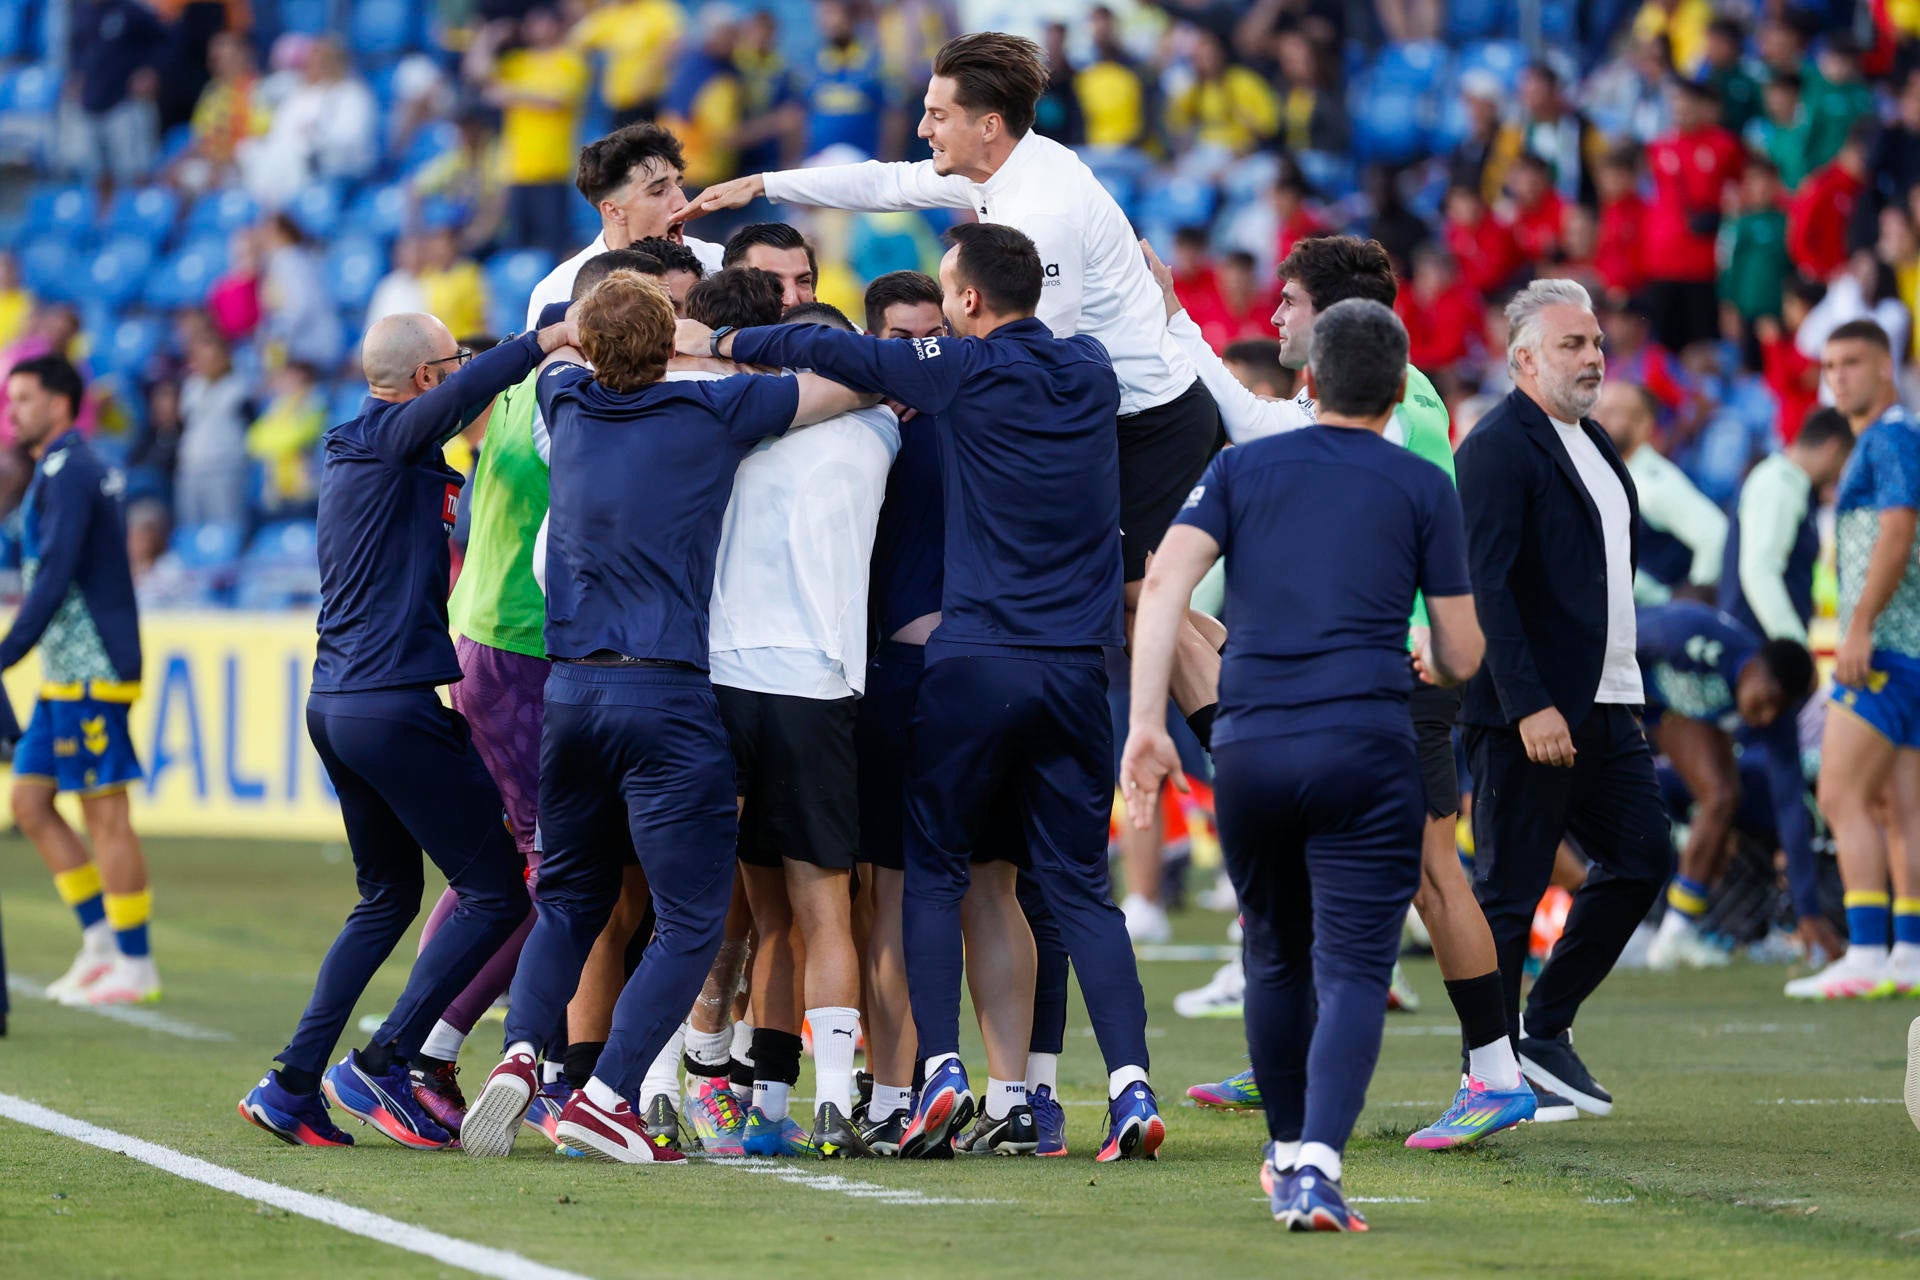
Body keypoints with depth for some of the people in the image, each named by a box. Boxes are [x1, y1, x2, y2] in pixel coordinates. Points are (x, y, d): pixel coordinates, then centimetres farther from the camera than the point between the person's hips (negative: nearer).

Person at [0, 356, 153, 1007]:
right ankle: (100, 940, 12)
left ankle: (135, 966, -2)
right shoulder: (73, 470, 18)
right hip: (64, 676, 10)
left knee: (105, 812, -6)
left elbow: (54, 577, -22)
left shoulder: (67, 473, -13)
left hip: (90, 671, -10)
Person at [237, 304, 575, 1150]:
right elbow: (460, 396, -31)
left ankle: (291, 1086, 14)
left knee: (388, 898, 20)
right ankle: (381, 1066, -6)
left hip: (334, 701, 10)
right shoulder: (391, 439, -10)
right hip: (395, 706, -10)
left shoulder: (349, 453, 16)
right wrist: (548, 339, -32)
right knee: (497, 894, -3)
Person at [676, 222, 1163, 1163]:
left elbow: (833, 354, 1)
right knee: (1079, 884, 6)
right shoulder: (1091, 372, 9)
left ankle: (941, 1072, -5)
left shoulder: (969, 369, -5)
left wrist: (719, 341, 13)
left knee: (932, 870, 7)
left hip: (975, 658, -4)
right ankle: (1130, 1086, -7)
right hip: (1077, 665, 4)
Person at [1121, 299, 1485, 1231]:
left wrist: (1145, 722, -4)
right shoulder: (1422, 488, 8)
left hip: (1248, 751, 3)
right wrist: (1432, 663, 32)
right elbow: (1462, 657, 8)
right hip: (1366, 751, -3)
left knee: (1276, 961, 20)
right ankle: (1316, 1166, -22)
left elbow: (1164, 581, -2)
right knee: (1353, 971, -5)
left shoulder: (1241, 468, 13)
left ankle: (1287, 1152, 34)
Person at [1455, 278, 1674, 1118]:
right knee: (1509, 891, -2)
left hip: (1605, 703, 9)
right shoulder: (1498, 448, -13)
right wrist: (1529, 706, -23)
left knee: (1643, 858, 8)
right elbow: (1486, 585, -19)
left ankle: (1547, 1028, 20)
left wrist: (1622, 689, 16)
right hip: (1529, 711, -9)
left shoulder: (1592, 443, 17)